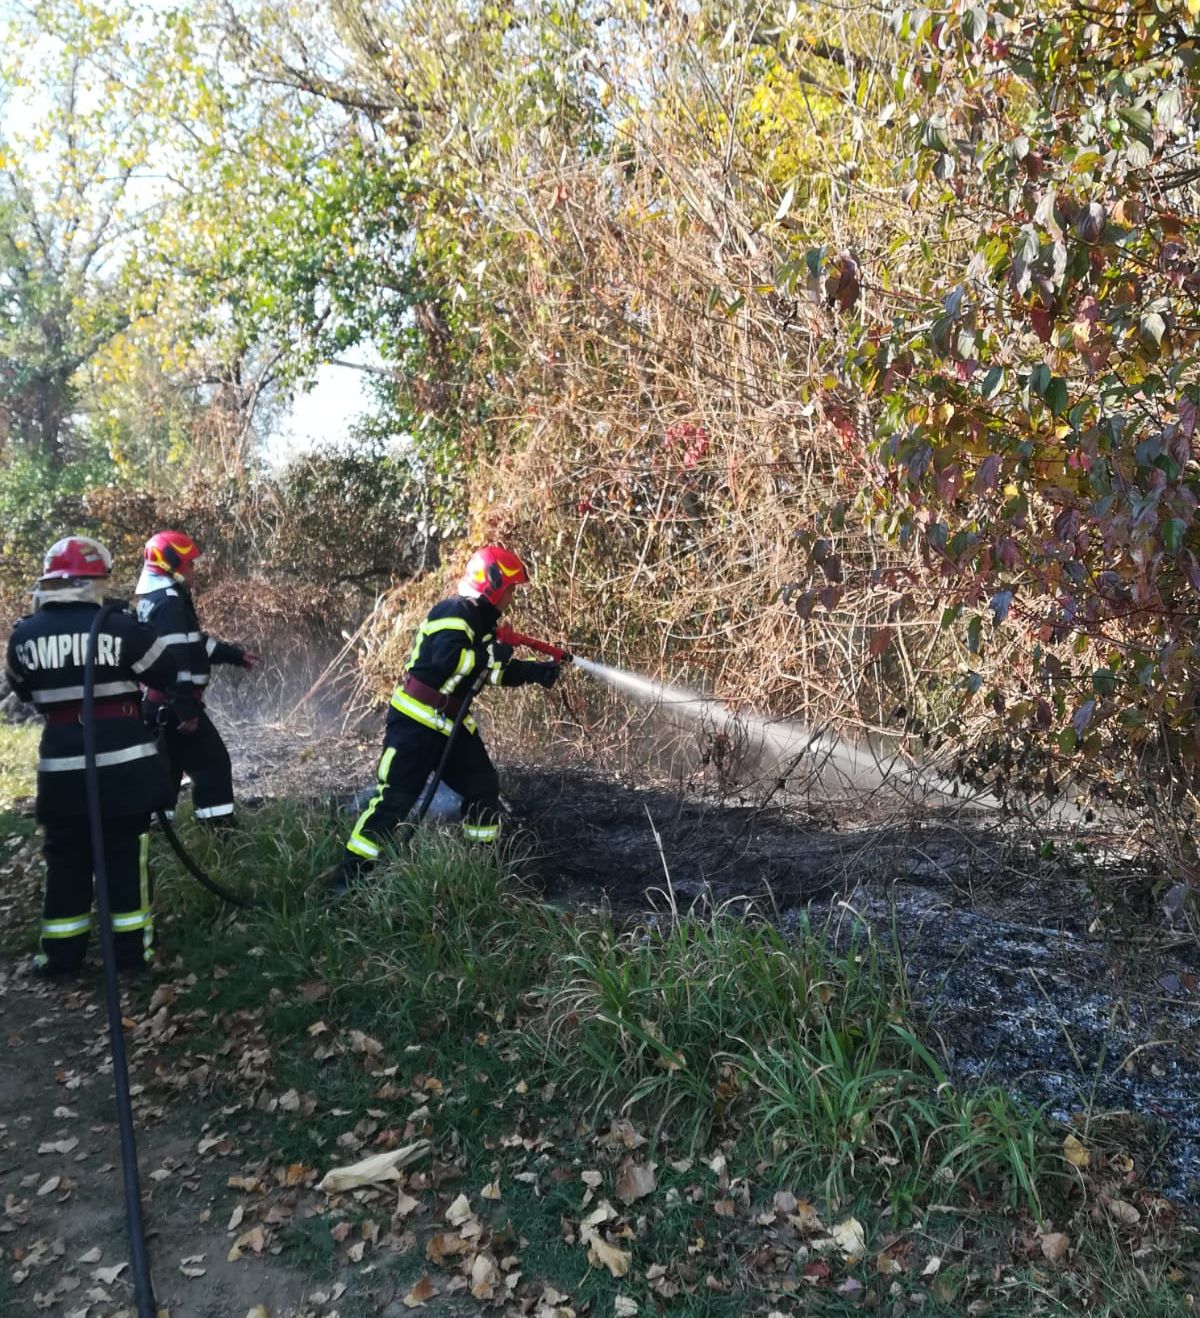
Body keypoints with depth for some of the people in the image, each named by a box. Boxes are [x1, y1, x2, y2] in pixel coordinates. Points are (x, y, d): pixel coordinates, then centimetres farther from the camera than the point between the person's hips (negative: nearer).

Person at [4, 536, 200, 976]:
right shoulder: (119, 626, -10)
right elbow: (171, 675, -1)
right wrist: (187, 712, 18)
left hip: (61, 762, 3)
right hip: (123, 761, -3)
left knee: (65, 859, 15)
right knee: (125, 855, 8)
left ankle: (62, 954, 22)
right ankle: (132, 949, 15)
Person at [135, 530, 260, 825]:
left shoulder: (154, 600, 17)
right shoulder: (170, 602, -17)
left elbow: (195, 643, 25)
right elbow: (175, 660, -25)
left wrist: (235, 654, 28)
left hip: (155, 704, 10)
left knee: (166, 766, 16)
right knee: (213, 764, -3)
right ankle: (220, 830, -1)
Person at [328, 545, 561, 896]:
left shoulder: (481, 620, 13)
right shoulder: (454, 612, -18)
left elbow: (498, 670, 21)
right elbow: (445, 661, -34)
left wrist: (538, 670, 8)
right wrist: (490, 655, -23)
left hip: (452, 723, 10)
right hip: (415, 722, -10)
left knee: (484, 787, 13)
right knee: (394, 798, -10)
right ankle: (349, 873, 0)